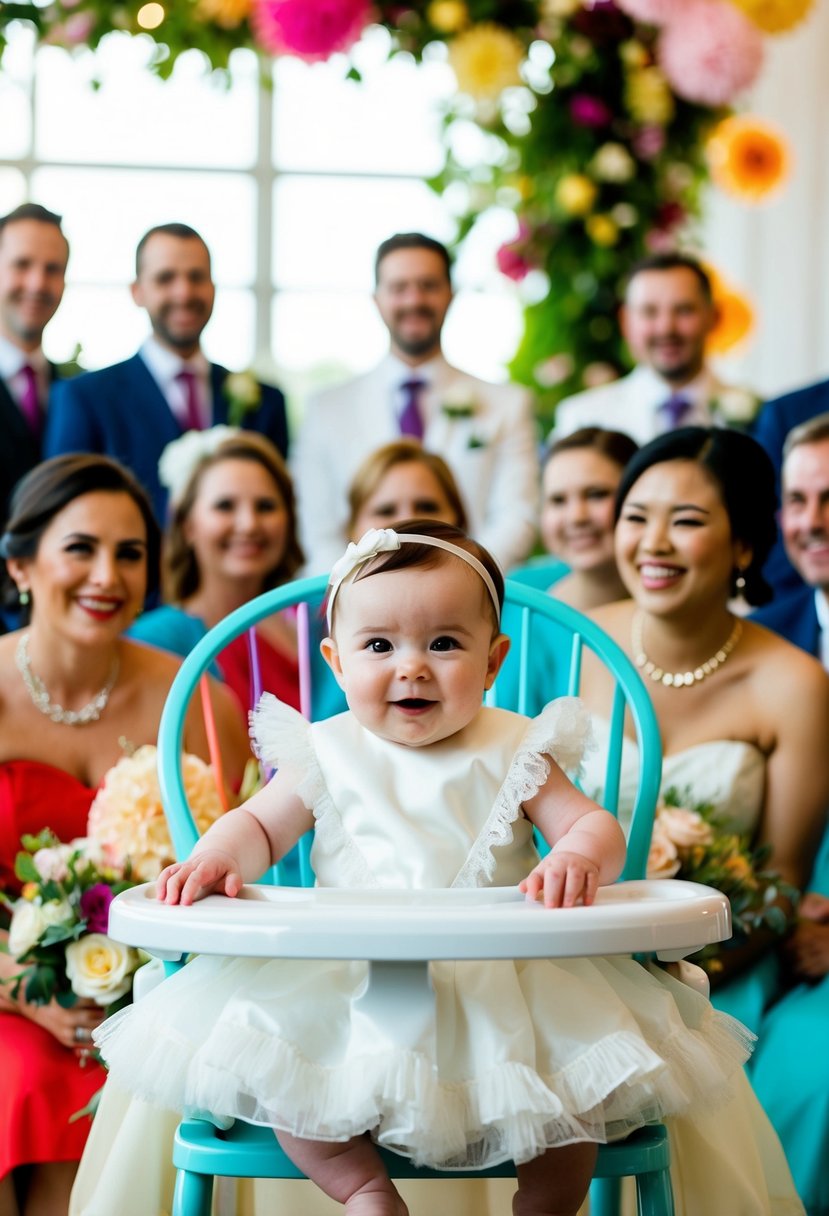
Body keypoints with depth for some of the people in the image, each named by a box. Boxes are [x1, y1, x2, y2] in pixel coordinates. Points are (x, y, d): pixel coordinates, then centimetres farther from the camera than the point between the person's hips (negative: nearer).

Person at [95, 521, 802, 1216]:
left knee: (576, 1080, -20)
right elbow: (261, 825, 9)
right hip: (345, 984, 1)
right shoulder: (326, 755, 5)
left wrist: (579, 857, -27)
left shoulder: (514, 752, 3)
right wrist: (217, 860, -14)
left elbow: (593, 823, -2)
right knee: (268, 1057, -21)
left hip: (500, 978, 0)